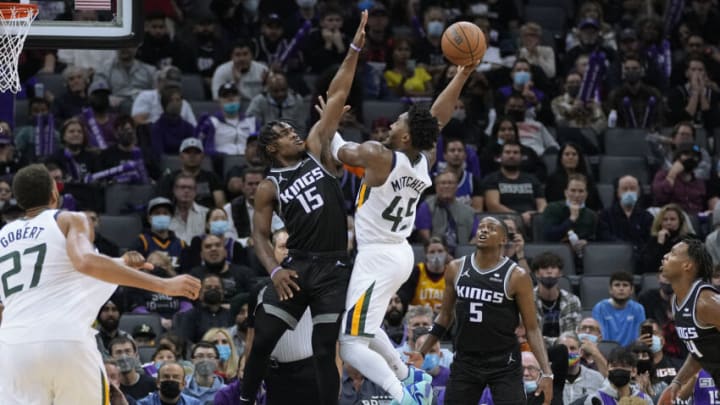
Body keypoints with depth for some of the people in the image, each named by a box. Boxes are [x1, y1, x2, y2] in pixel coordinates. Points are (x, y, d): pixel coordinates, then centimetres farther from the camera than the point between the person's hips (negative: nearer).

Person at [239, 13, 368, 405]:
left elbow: (336, 98, 4)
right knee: (262, 339, -1)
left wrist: (354, 50, 0)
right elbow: (260, 235, 2)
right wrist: (274, 270, -17)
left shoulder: (315, 150, 7)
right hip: (296, 265, -1)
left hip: (333, 268, 1)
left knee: (324, 350, 0)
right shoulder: (269, 187, 3)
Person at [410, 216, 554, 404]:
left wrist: (546, 372, -17)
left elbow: (532, 328, -8)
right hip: (465, 362, 4)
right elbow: (445, 316, 15)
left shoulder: (517, 276, -10)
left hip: (505, 365, -4)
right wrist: (422, 353, 12)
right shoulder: (456, 269, 2)